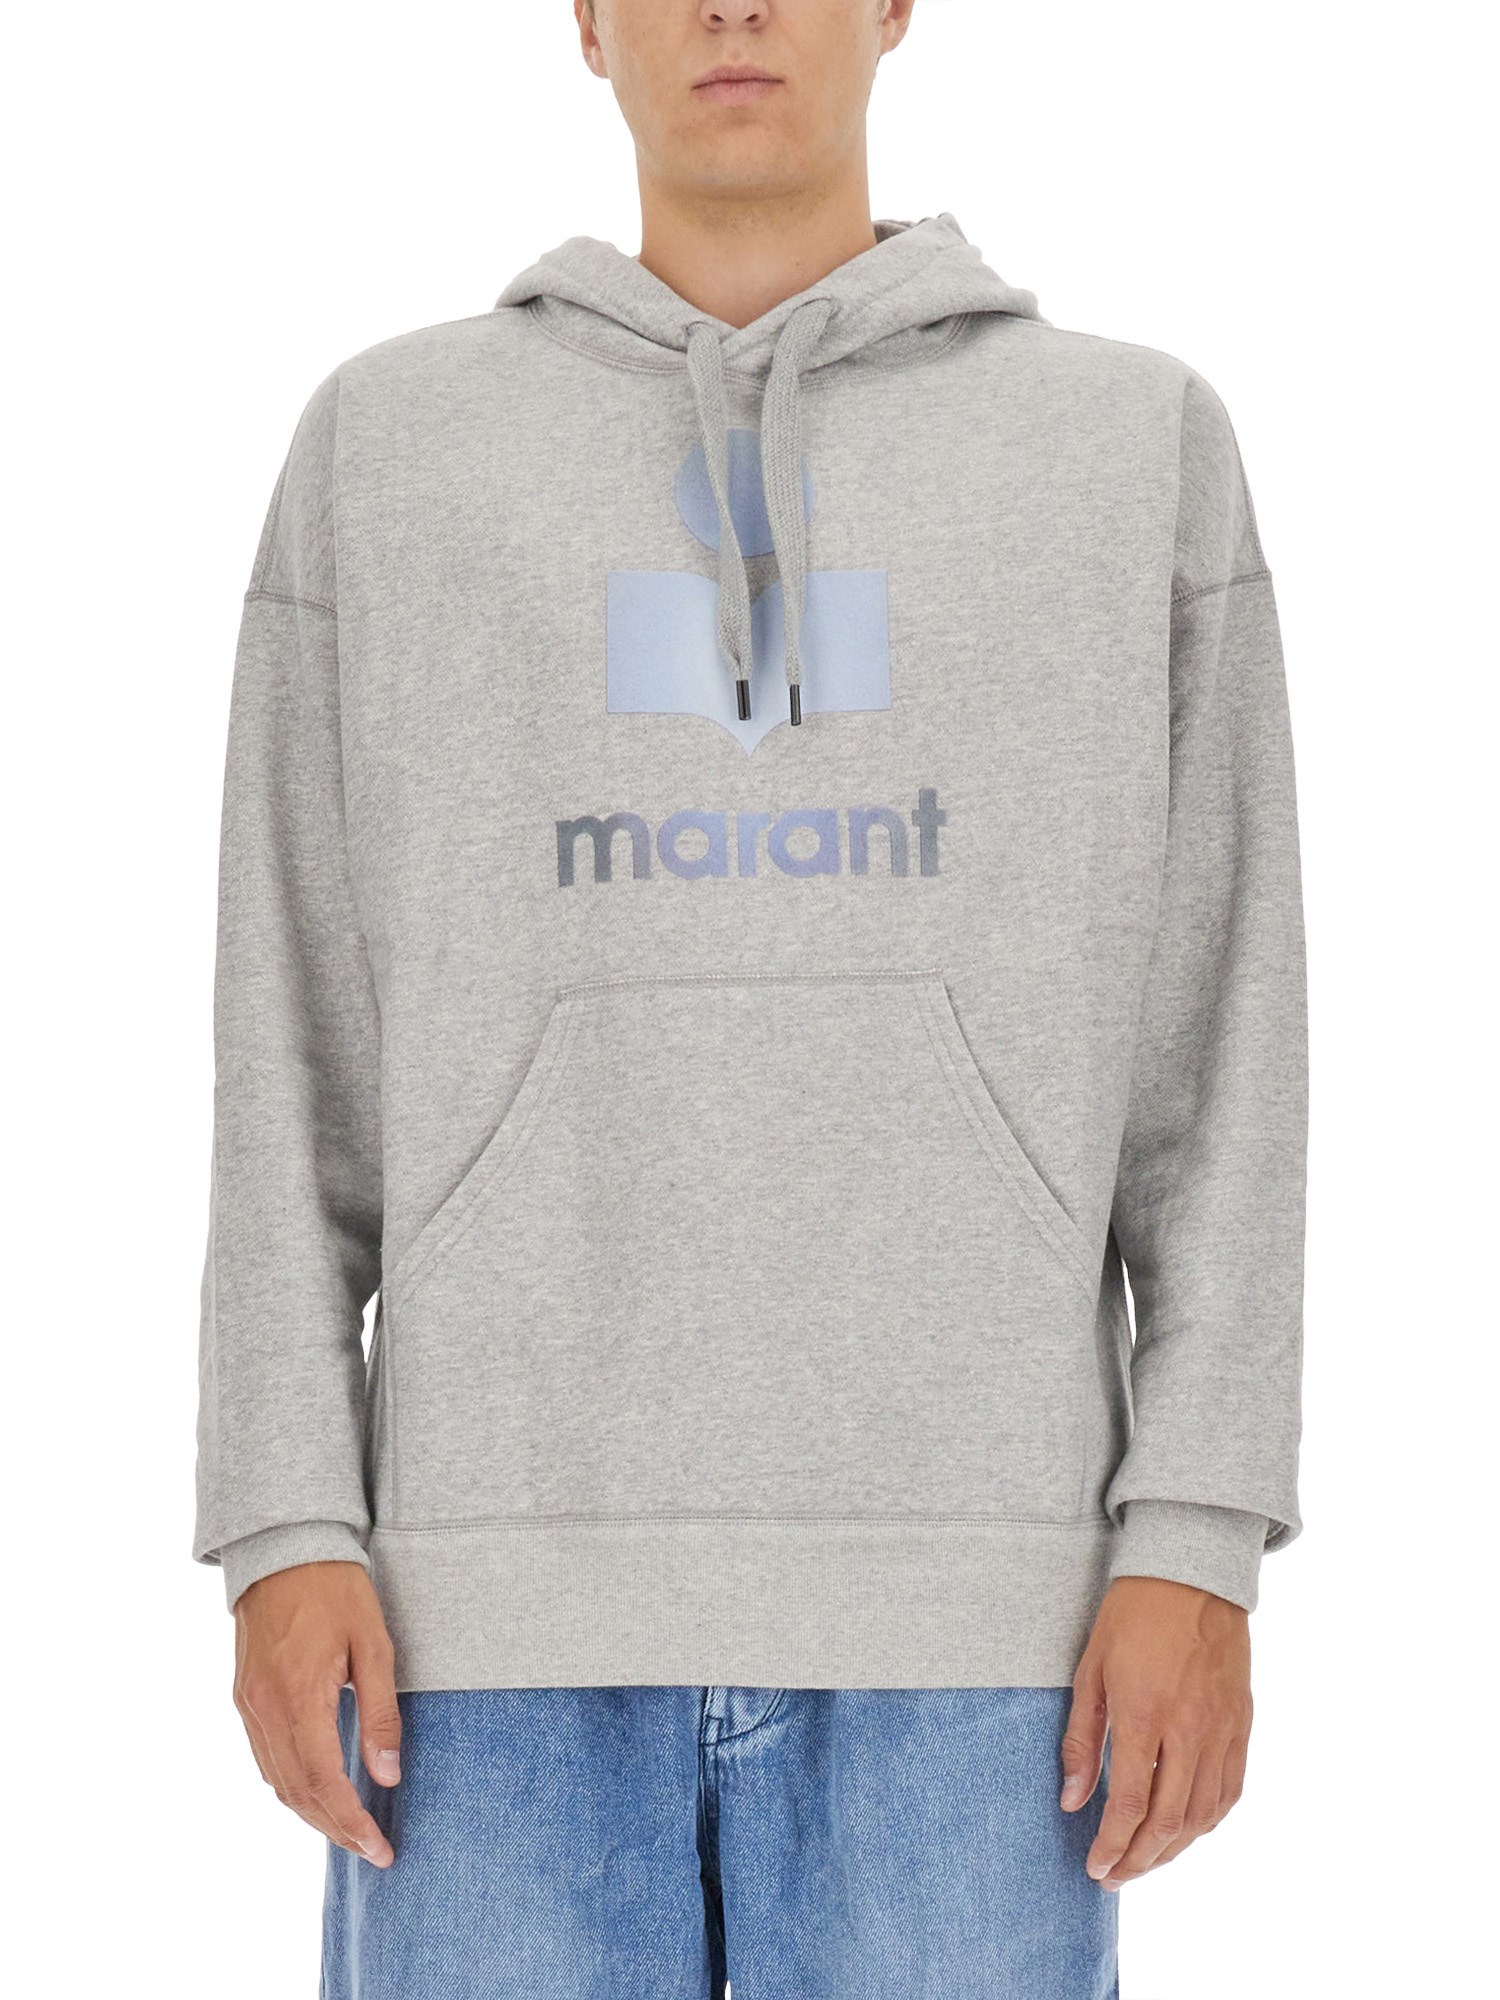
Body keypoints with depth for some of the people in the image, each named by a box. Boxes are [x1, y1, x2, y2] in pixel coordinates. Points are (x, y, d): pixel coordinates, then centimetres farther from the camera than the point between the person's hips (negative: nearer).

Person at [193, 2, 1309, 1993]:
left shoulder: (1139, 443, 8)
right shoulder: (388, 443, 9)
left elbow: (1221, 1044, 4)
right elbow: (301, 1033, 7)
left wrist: (1196, 1549, -5)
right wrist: (287, 1533, -2)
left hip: (961, 1598, 0)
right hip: (514, 1581, 1)